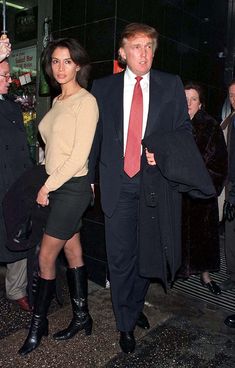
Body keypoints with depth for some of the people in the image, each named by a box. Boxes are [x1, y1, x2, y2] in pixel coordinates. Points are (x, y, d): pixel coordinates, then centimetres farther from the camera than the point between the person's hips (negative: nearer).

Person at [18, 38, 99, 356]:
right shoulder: (57, 102, 14)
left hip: (72, 186, -8)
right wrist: (48, 185, 3)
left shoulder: (86, 101, -10)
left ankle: (38, 324, 20)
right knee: (72, 252, 14)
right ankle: (81, 317, 28)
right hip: (55, 185, 8)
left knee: (46, 257, 0)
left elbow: (80, 154, -17)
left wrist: (48, 186, -12)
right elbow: (54, 147, 13)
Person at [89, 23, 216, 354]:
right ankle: (126, 324, 26)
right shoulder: (103, 87, 5)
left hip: (155, 181, 1)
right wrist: (89, 177, 5)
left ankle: (136, 306, 42)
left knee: (147, 251, 15)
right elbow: (94, 135, 7)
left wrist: (163, 152, -13)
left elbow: (184, 129, 6)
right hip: (117, 183, 0)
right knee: (120, 257, 5)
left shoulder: (171, 85, 5)